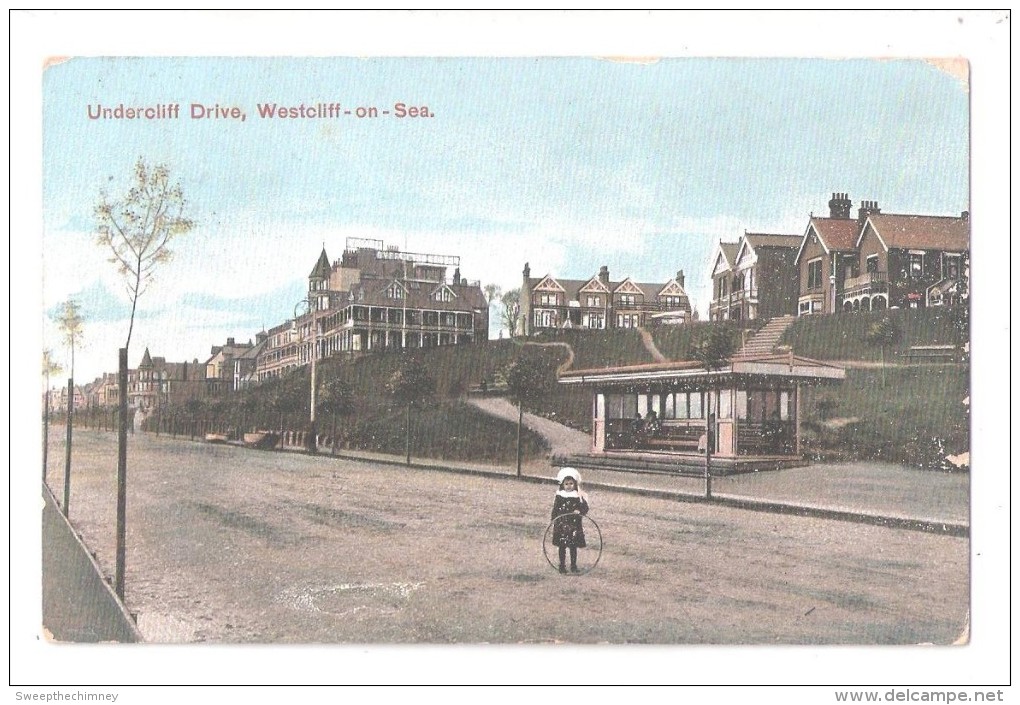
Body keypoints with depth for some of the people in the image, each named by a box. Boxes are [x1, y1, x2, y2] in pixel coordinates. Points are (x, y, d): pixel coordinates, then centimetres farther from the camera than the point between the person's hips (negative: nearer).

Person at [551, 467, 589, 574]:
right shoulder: (559, 496, 0)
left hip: (575, 525, 0)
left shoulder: (579, 496, -1)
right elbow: (555, 510, 3)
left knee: (573, 546, 5)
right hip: (562, 525, 0)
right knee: (562, 546, 4)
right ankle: (562, 565, 15)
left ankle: (573, 565, 17)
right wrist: (554, 522, -2)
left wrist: (579, 511, -22)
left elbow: (585, 509, -2)